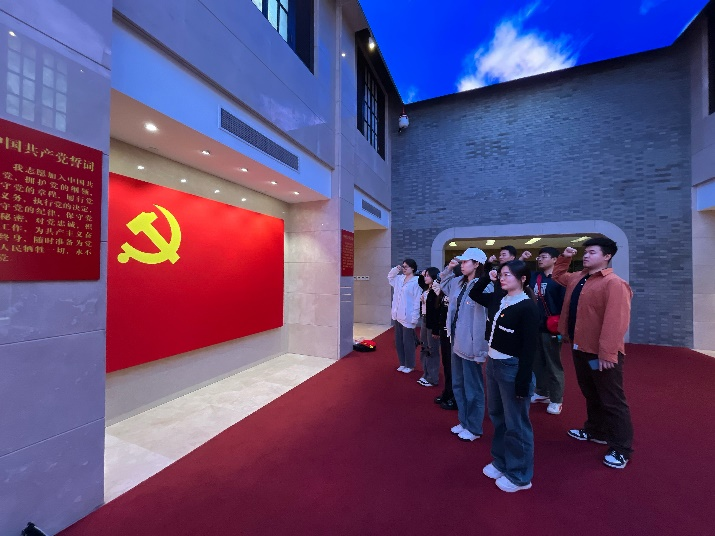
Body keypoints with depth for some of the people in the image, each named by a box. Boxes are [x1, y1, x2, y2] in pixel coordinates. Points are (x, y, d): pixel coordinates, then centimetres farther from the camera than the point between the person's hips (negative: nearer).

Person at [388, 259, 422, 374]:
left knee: (407, 342, 6)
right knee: (398, 341, 16)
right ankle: (403, 363, 32)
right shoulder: (400, 279, 7)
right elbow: (390, 277, 27)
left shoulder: (416, 282, -15)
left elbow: (417, 301, -16)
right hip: (398, 316, 8)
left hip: (408, 318, -7)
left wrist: (414, 318, -17)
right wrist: (396, 269, 8)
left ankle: (409, 365, 24)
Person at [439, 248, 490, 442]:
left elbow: (483, 320, -22)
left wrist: (480, 350, -19)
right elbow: (444, 284, 27)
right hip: (457, 343, 8)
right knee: (458, 385, 21)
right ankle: (464, 422, 41)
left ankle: (474, 428, 33)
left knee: (472, 389, 12)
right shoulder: (458, 283, 4)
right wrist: (449, 268, 10)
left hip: (471, 347, -8)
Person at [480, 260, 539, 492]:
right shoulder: (501, 300, 5)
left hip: (512, 368, -8)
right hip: (493, 364, 8)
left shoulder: (527, 307, -16)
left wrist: (523, 381, -18)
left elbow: (529, 348, -18)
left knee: (516, 424, 10)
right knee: (497, 417, 22)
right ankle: (501, 462, 43)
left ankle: (520, 476, 31)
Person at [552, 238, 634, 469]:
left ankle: (621, 449, 22)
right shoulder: (578, 278, 8)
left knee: (612, 401, 7)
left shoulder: (614, 284, -18)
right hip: (580, 348, 8)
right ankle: (596, 431, 41)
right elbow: (557, 276, 30)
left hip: (601, 353, -8)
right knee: (590, 394, 23)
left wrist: (607, 353, -28)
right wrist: (564, 257, 15)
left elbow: (615, 321, -25)